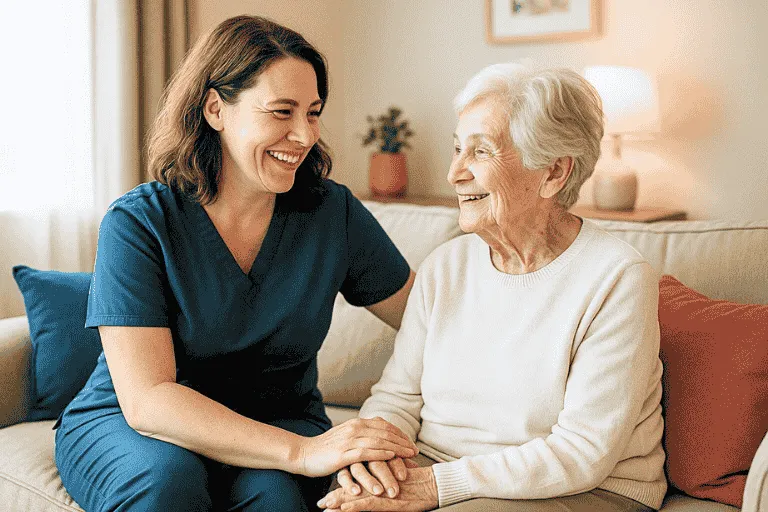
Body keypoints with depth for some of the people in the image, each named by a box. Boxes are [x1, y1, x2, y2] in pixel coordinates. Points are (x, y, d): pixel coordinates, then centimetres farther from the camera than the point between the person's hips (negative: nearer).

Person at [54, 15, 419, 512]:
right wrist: (301, 451, -34)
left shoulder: (334, 213, -5)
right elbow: (145, 399, -24)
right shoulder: (137, 223, -15)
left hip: (280, 419, 1)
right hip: (124, 424, -1)